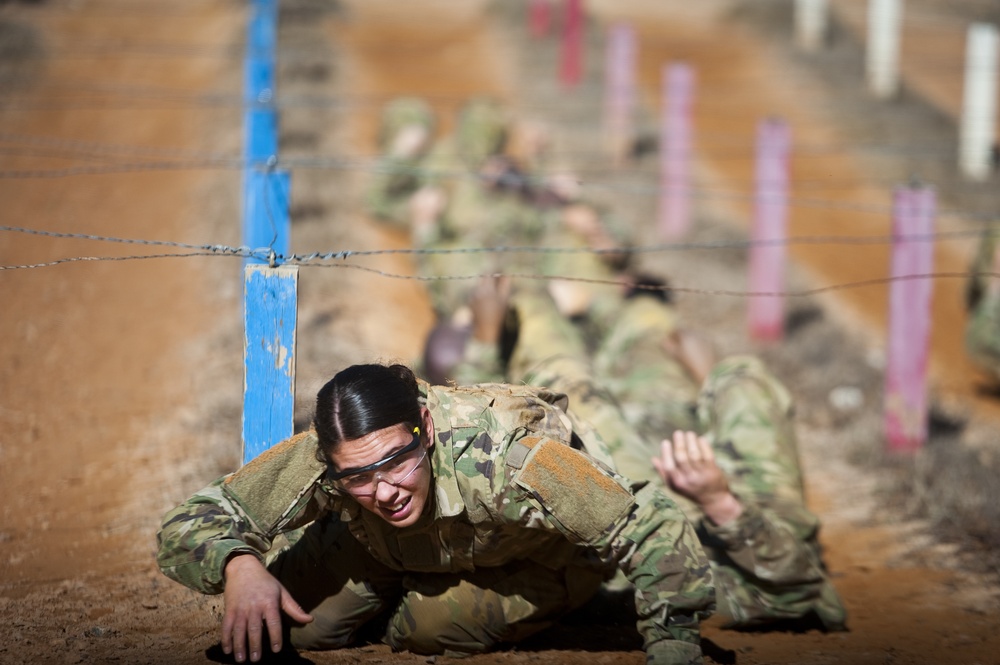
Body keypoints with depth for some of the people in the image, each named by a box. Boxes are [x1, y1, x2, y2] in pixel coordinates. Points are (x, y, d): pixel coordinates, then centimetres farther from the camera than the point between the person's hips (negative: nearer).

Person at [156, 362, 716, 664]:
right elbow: (186, 528, -29)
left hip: (541, 555, -3)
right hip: (411, 551, 4)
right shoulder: (317, 461, -36)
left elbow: (657, 529, -42)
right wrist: (238, 565, -52)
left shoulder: (506, 461, -47)